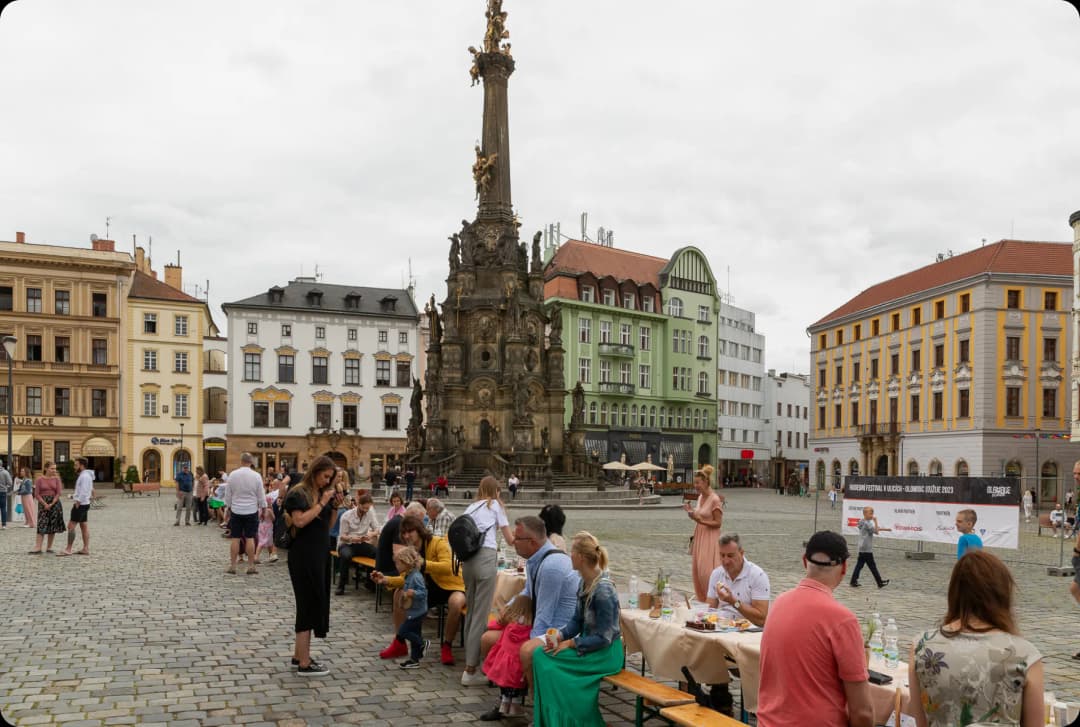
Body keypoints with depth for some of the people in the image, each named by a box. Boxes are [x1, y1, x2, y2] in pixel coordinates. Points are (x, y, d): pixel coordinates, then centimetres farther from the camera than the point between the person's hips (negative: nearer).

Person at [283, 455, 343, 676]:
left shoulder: (324, 493, 10)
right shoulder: (298, 493, -11)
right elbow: (300, 520, -25)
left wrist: (335, 507, 0)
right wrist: (321, 503, -21)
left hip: (320, 554, 8)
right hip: (303, 556, -8)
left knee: (316, 602, 14)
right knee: (308, 604, -6)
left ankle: (299, 653, 27)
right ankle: (304, 664, 0)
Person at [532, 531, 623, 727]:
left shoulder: (603, 590, -23)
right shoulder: (584, 583, 4)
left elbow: (603, 638, -21)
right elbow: (577, 621, 11)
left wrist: (570, 643, -18)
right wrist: (560, 635, -7)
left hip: (606, 653, -8)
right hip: (588, 646, 8)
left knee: (550, 665, -18)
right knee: (541, 654, -9)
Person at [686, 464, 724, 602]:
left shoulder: (715, 500, -17)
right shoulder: (700, 497, 8)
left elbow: (718, 523, -15)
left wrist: (701, 521, -24)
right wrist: (691, 512, 1)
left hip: (710, 538, -8)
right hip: (699, 536, 8)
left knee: (707, 570, -7)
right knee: (698, 569, 11)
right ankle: (702, 597, 22)